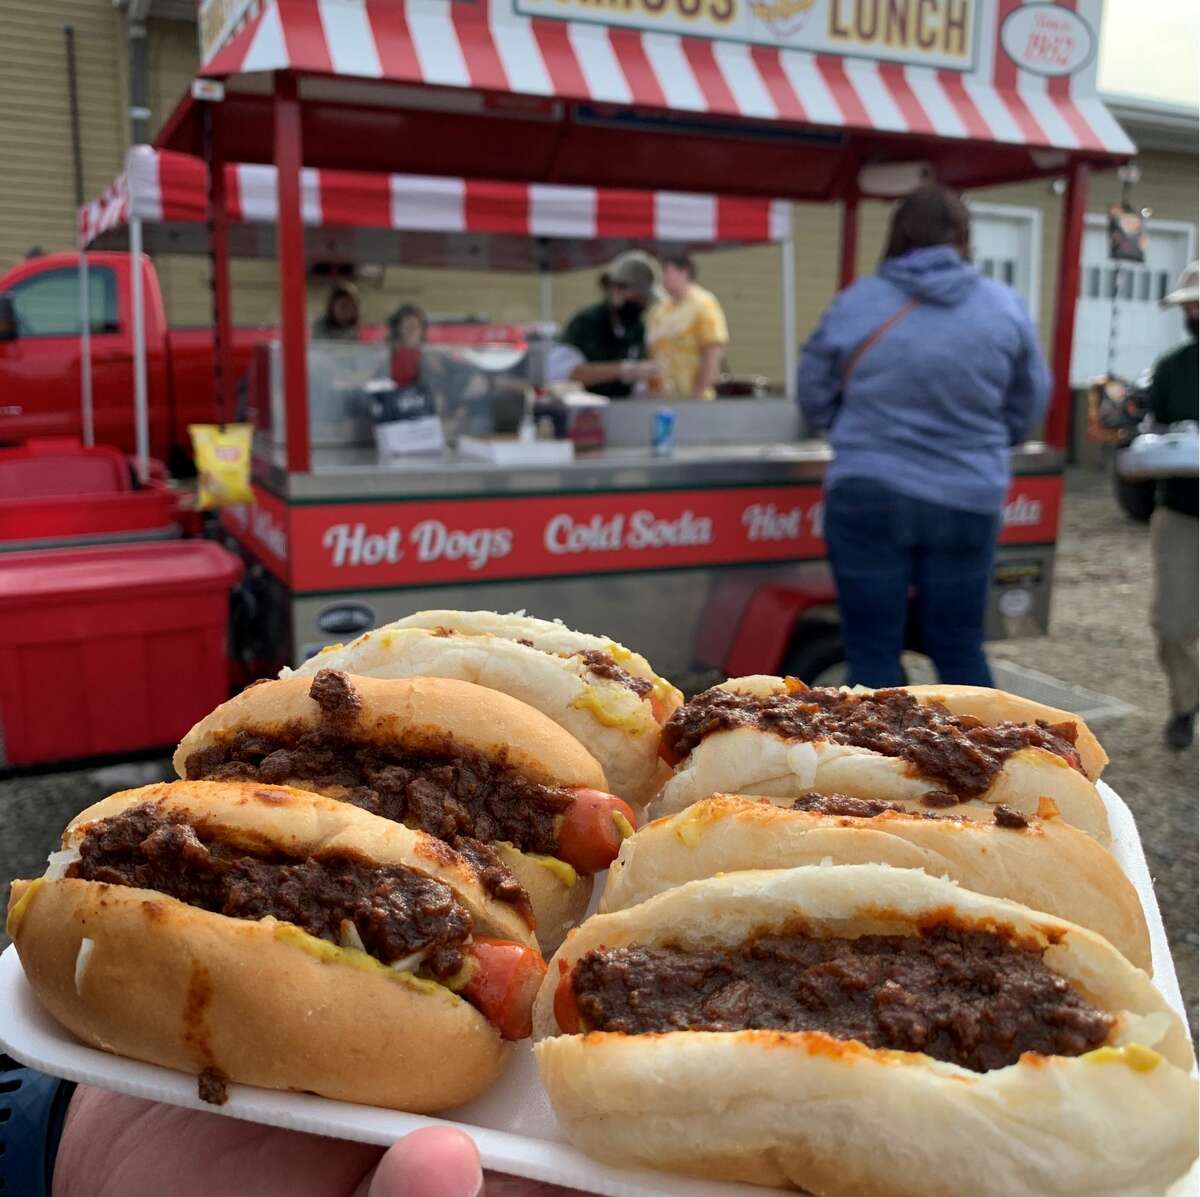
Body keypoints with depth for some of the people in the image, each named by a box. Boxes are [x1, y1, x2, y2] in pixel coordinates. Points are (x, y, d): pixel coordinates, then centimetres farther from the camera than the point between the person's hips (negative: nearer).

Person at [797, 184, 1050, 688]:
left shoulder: (855, 303, -2)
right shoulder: (1005, 306, 2)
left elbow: (815, 402, 7)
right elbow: (1027, 409, 11)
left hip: (867, 497, -2)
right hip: (967, 501, 2)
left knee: (872, 653, 6)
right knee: (960, 648, 15)